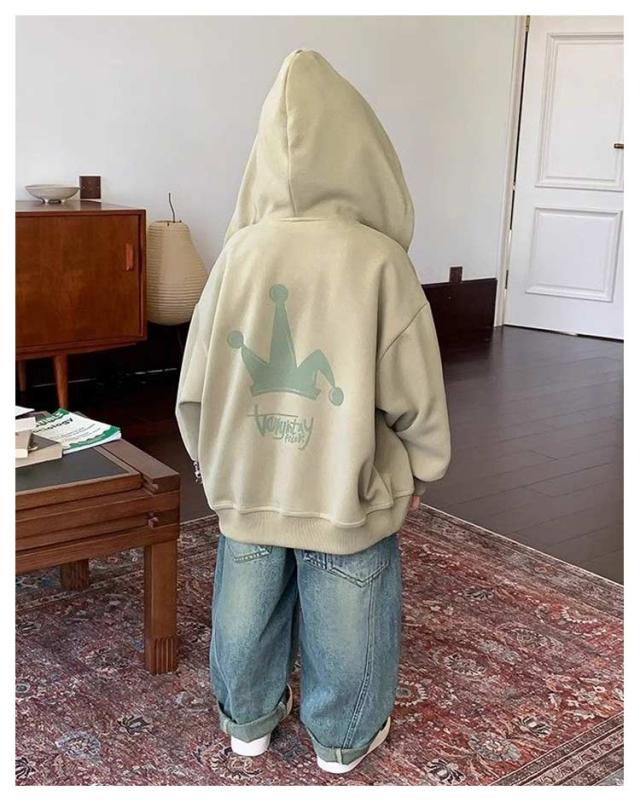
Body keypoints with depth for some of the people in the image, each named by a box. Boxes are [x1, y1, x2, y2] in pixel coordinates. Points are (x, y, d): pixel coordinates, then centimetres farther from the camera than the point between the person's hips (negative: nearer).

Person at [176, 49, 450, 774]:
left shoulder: (239, 252, -9)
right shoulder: (378, 259, -18)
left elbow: (195, 385, -1)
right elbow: (413, 393, -11)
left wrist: (216, 459, 16)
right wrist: (420, 468, 7)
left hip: (248, 486, 3)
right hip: (348, 492, -3)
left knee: (248, 607, 21)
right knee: (344, 620, 17)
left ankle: (249, 718, 42)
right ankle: (343, 737, 37)